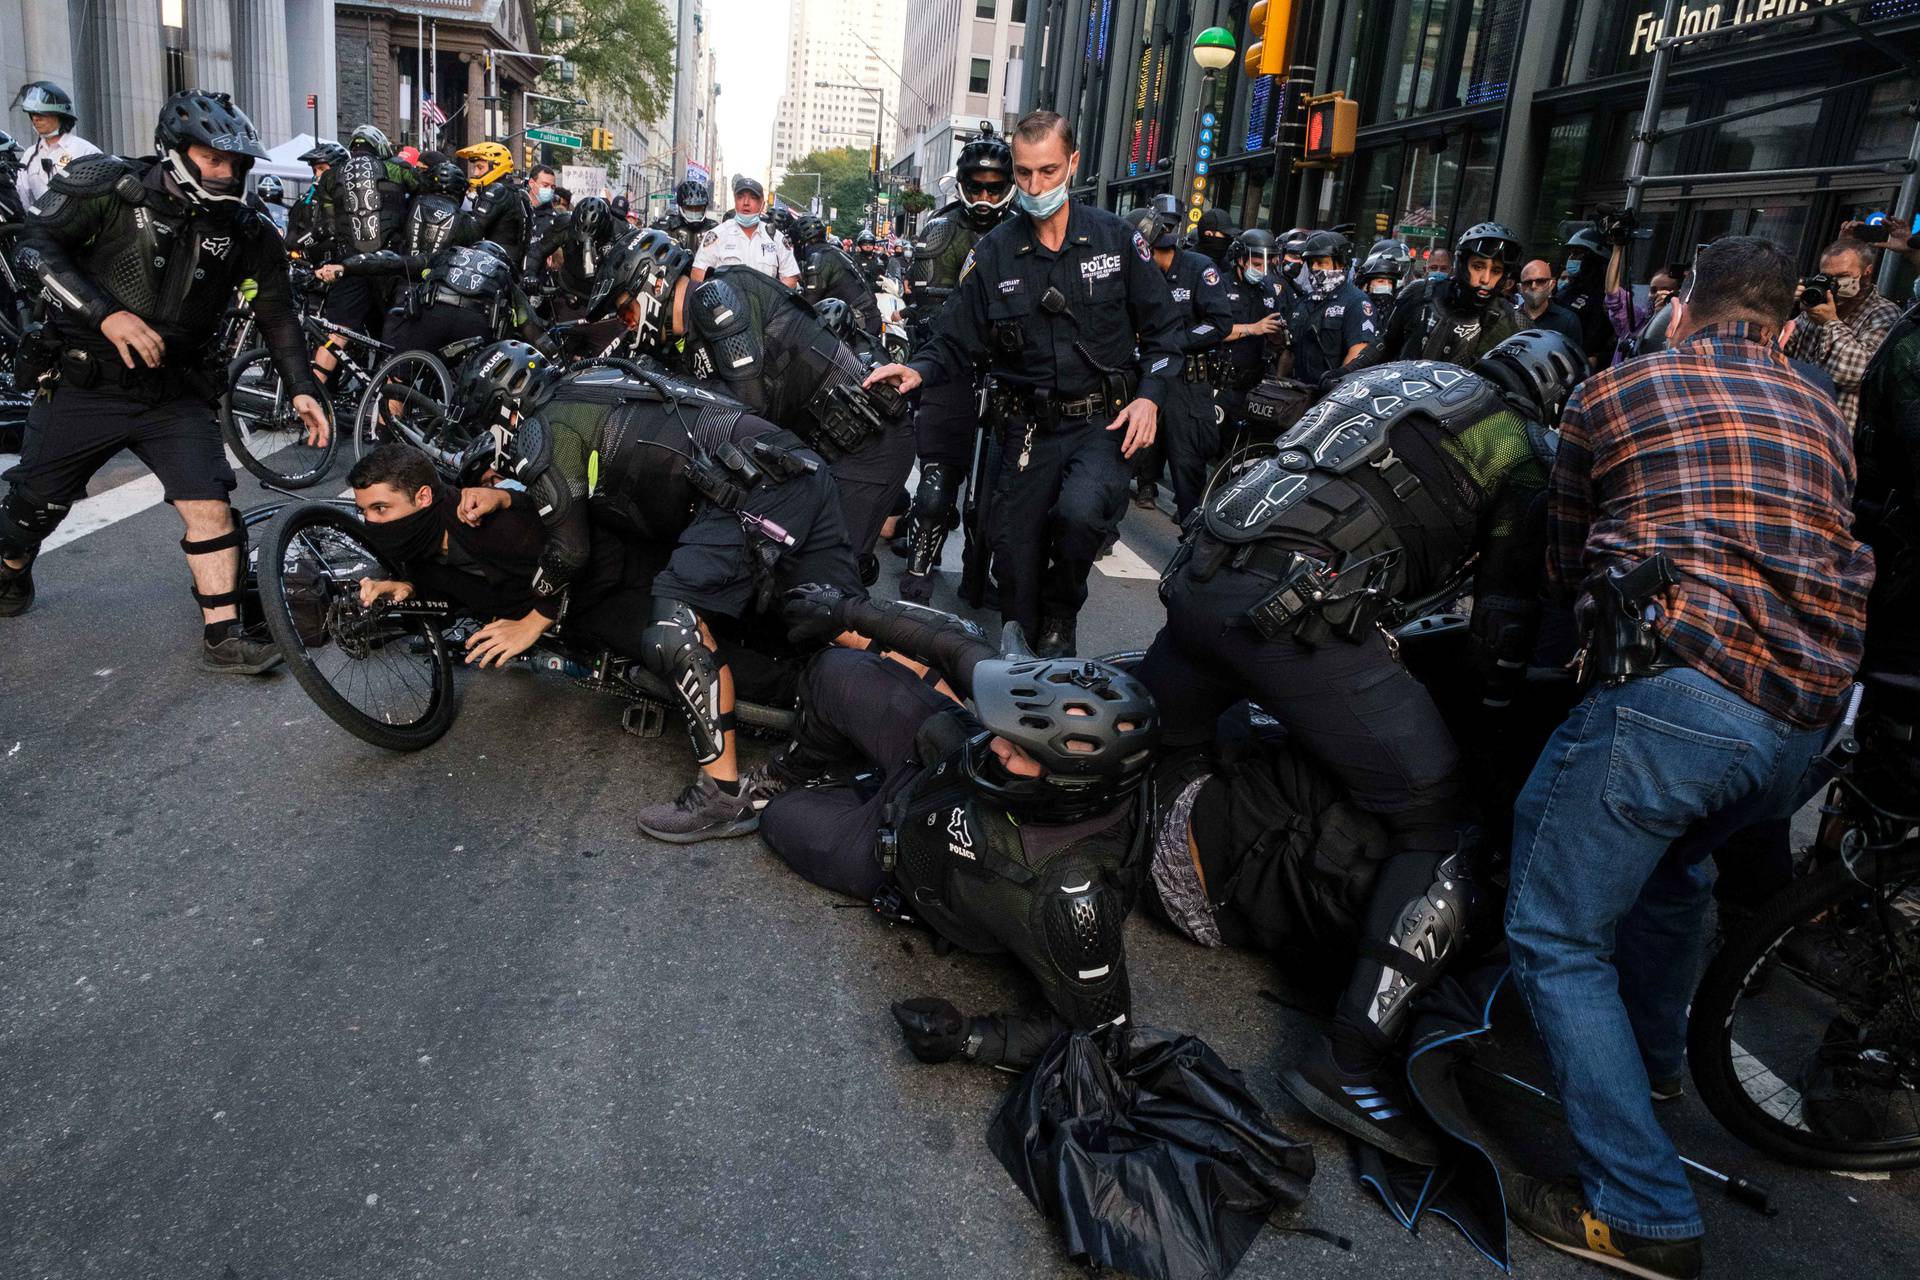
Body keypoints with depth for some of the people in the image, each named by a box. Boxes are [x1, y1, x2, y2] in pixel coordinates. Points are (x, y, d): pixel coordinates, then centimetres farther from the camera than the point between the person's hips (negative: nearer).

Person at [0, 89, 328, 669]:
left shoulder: (243, 230, -2)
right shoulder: (108, 186, -9)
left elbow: (276, 311, 6)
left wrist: (301, 388, -2)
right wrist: (106, 314, -25)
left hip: (174, 396, 2)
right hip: (82, 385, -1)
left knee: (209, 506, -11)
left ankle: (223, 638, -3)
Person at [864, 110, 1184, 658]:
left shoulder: (1115, 237, 2)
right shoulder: (993, 253, 3)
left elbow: (1162, 326, 7)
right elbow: (957, 341, 5)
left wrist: (1150, 396, -6)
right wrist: (918, 370, -16)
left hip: (1105, 424, -2)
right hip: (1029, 427, 2)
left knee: (1080, 511, -31)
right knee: (1015, 561, 3)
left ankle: (1061, 617, -1)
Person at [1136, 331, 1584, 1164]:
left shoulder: (1401, 377, 30)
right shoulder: (1529, 455, 11)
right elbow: (1507, 622, 10)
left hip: (1199, 572, 7)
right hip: (1298, 610, -7)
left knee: (1144, 743, 28)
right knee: (1437, 829, 2)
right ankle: (1348, 1064, -2)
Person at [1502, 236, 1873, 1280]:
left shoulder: (1613, 392, 8)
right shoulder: (1824, 417, 21)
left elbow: (1564, 558, 18)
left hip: (1673, 689, -7)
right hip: (1803, 722, 7)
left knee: (1556, 937, 2)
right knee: (1669, 862, 33)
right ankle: (1654, 1049, 54)